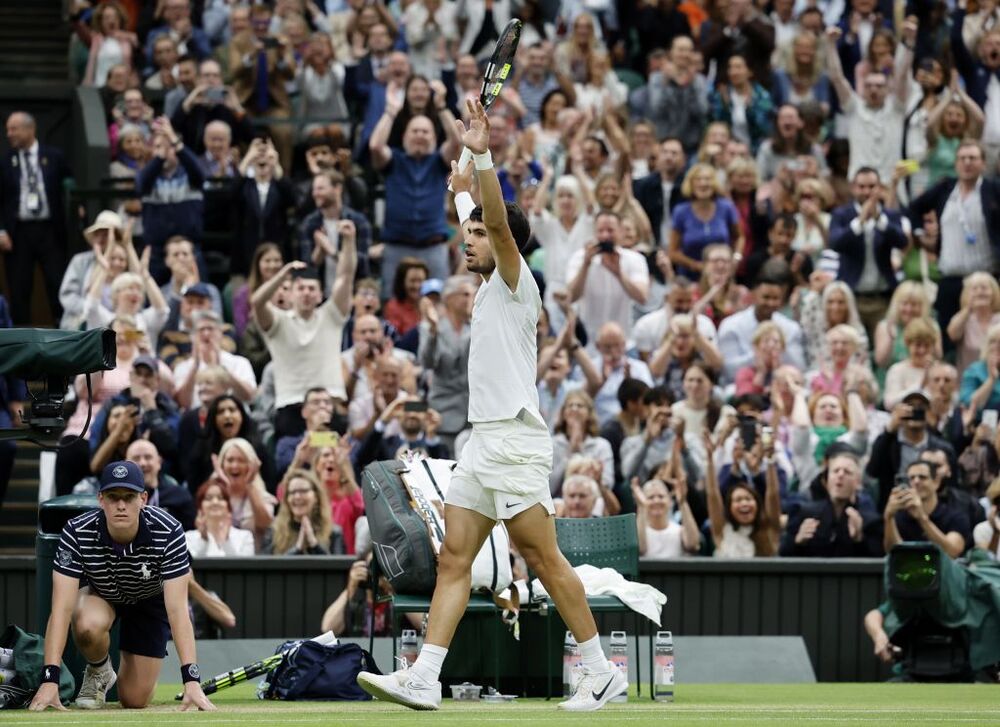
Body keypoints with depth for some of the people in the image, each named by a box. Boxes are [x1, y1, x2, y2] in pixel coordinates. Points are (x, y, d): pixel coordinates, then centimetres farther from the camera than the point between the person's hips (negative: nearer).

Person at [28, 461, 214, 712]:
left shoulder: (168, 532, -35)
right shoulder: (77, 533, -34)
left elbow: (177, 609, -36)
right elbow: (62, 608, -36)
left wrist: (191, 681, -45)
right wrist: (50, 679, -45)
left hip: (150, 600, 0)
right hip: (97, 594, 0)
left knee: (135, 700, -5)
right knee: (89, 625, -37)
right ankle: (98, 672, -1)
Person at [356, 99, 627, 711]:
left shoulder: (516, 283, -4)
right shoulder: (490, 291, 20)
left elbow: (500, 224, -19)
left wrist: (482, 155, -25)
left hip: (515, 441, -9)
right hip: (483, 441, 9)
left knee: (544, 558, -8)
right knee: (454, 559, 0)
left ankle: (602, 671, -1)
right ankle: (424, 679, -7)